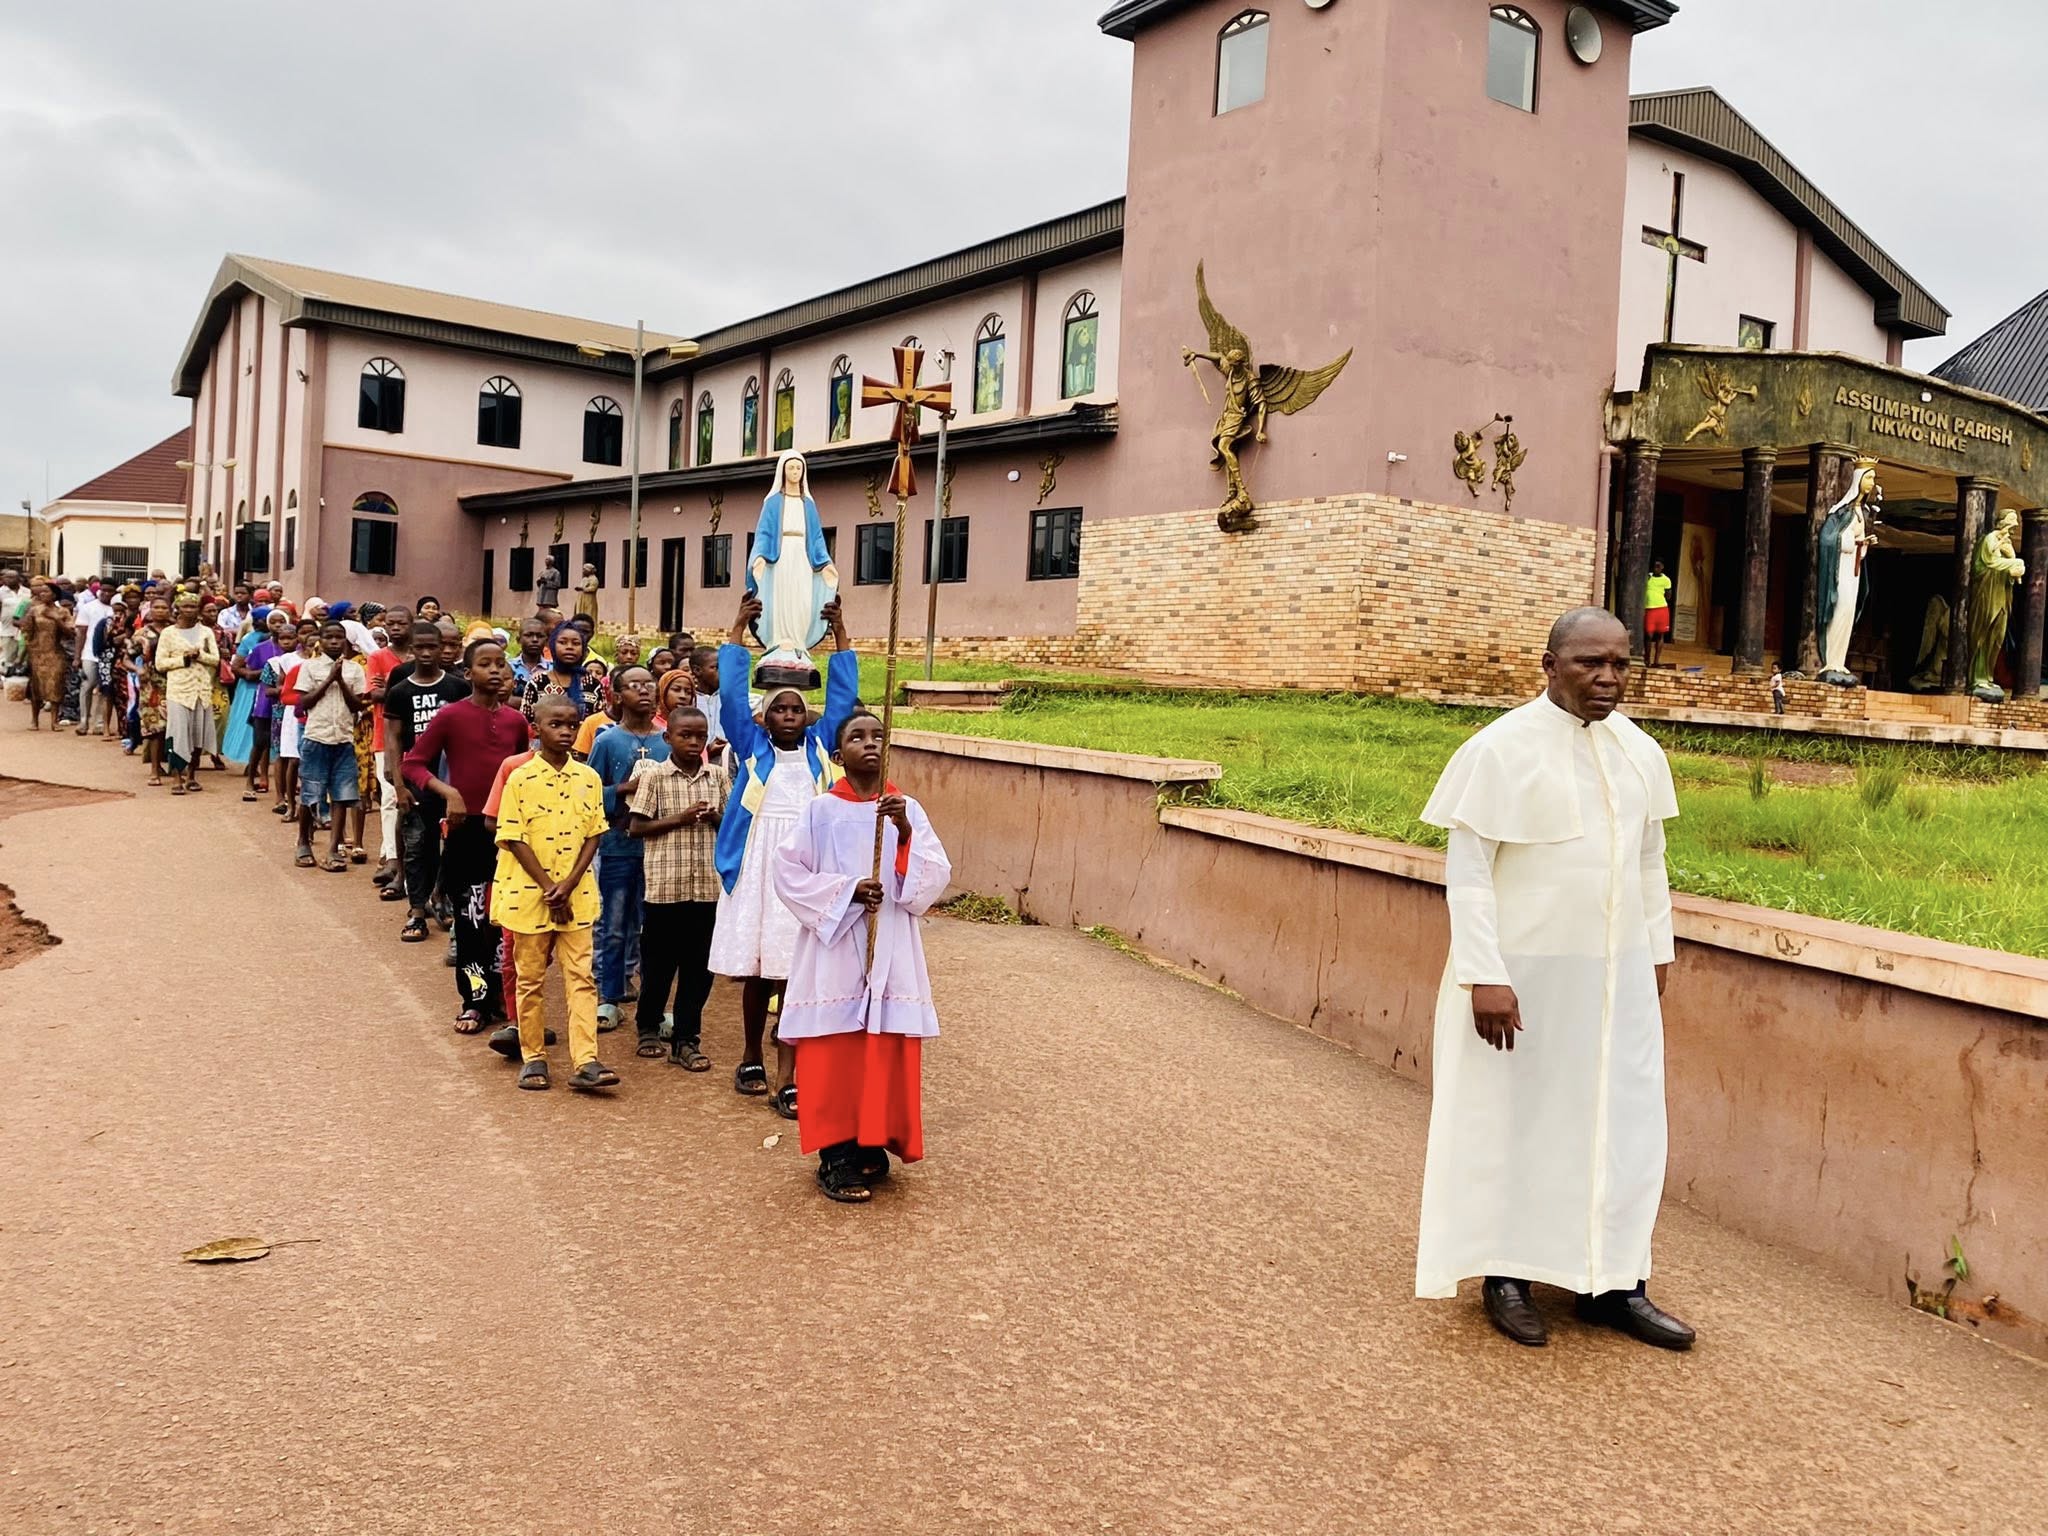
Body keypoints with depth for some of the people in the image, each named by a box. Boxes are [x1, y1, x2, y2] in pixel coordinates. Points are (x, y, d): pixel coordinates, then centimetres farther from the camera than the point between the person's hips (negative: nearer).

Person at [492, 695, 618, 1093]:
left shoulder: (589, 780, 3)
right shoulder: (520, 780, -6)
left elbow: (593, 836, 2)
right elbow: (514, 839, -8)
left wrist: (568, 885, -10)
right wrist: (548, 888, -13)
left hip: (576, 895, 2)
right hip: (529, 893, -2)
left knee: (581, 977, -1)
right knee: (531, 979, 8)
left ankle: (585, 1061, -1)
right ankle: (533, 1058, 19)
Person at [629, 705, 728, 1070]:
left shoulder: (718, 777, 7)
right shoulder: (654, 776, -3)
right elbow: (635, 828, -5)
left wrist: (717, 818, -9)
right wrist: (680, 819, -14)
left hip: (708, 885, 3)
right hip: (665, 884, -3)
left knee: (699, 965, 5)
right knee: (658, 961, 9)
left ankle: (686, 1040, 15)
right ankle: (649, 1026, 31)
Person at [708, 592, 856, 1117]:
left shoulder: (819, 746, 11)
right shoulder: (752, 745, 8)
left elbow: (843, 695, 9)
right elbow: (731, 693, 1)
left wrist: (839, 631, 4)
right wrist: (739, 629, -2)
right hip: (755, 868, 0)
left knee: (795, 974, -3)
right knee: (755, 971, 8)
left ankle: (788, 1079, -3)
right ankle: (751, 1057, 27)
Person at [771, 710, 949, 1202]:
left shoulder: (908, 809, 5)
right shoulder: (821, 810, 0)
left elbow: (936, 880, -4)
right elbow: (789, 872, -2)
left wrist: (906, 832, -19)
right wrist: (846, 890, -13)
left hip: (891, 949, 2)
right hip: (834, 946, -2)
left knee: (886, 1054, 4)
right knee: (834, 1056, -1)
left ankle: (873, 1146, 20)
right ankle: (835, 1157, 9)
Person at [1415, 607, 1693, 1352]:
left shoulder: (1640, 753, 4)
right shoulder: (1502, 749, -13)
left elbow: (1649, 862, 14)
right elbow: (1466, 872, -14)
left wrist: (1656, 952, 14)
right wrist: (1485, 977, -19)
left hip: (1618, 975, 6)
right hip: (1526, 974, -5)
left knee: (1624, 1120, 10)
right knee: (1515, 1118, 8)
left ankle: (1613, 1282, 24)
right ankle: (1506, 1274, 24)